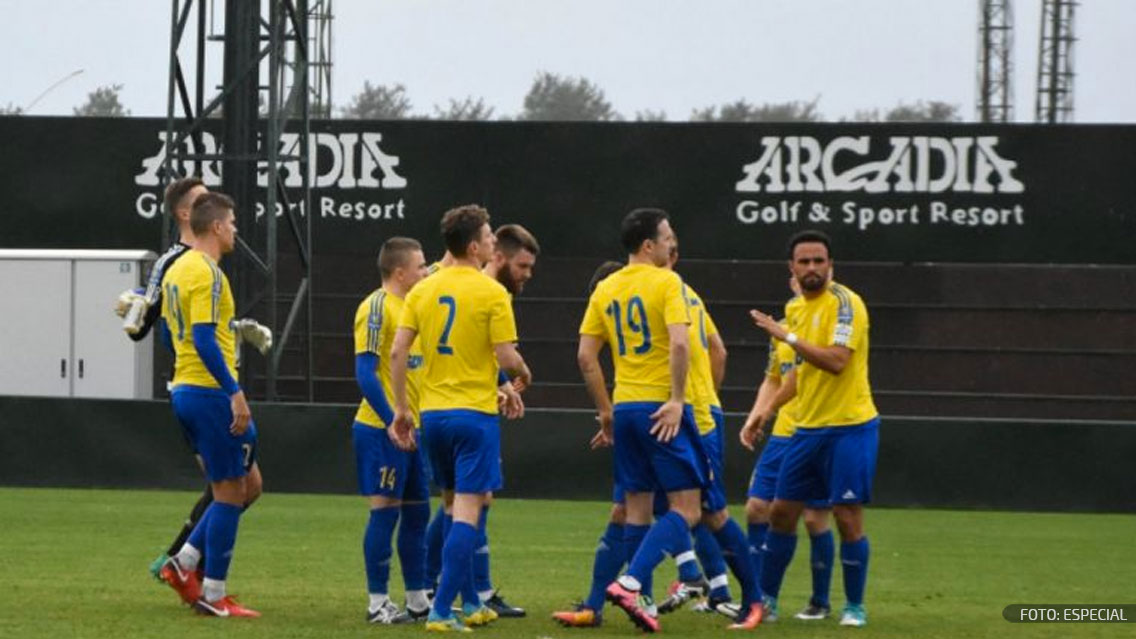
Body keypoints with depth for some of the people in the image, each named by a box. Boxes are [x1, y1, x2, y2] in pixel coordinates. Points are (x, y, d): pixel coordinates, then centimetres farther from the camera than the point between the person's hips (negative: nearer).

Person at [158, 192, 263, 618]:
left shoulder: (177, 270, 15)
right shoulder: (207, 274, -15)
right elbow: (204, 339, -22)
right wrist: (235, 393, -24)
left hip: (185, 389, 10)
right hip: (211, 391, -10)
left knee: (248, 484, 16)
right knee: (230, 493, -2)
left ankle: (184, 563, 12)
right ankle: (213, 595, 1)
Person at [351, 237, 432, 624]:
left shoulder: (411, 306, 15)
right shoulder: (376, 308, -12)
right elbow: (366, 373, -17)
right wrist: (393, 423, -19)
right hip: (381, 429, -9)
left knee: (417, 512, 11)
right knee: (385, 511, -6)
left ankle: (418, 600, 19)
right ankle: (377, 603, -1)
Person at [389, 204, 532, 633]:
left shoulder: (423, 290, 5)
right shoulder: (491, 293, -10)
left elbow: (397, 351, 2)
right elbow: (507, 358, -13)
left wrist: (401, 408, 8)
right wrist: (523, 373, 10)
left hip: (432, 413, 6)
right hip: (474, 412, -6)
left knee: (454, 506, 19)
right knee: (467, 511, -5)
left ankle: (470, 603, 27)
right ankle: (441, 610, -13)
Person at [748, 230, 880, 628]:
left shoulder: (845, 303, -14)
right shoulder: (794, 308, 11)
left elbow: (836, 361, -26)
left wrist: (788, 337, -25)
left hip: (849, 427, -7)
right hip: (807, 428, 7)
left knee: (847, 517, -5)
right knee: (782, 512, 8)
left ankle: (855, 606, 6)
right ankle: (767, 598, 19)